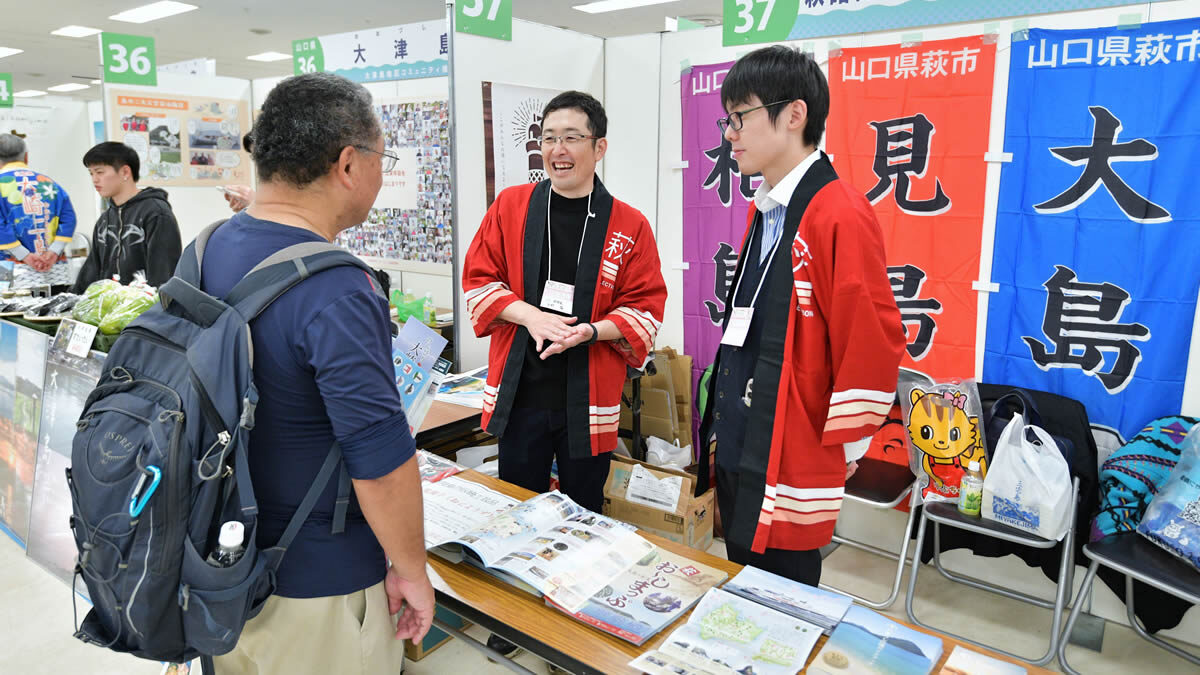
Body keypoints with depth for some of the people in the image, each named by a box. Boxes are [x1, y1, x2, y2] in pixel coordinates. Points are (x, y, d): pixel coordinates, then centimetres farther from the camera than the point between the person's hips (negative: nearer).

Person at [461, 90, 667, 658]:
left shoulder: (629, 226, -3)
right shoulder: (510, 207, 2)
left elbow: (646, 309, -2)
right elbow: (479, 279, 1)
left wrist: (590, 331, -19)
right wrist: (530, 315, -16)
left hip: (589, 398, -1)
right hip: (520, 392, 2)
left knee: (583, 512, 14)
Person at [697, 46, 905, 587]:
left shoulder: (842, 217, -18)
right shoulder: (762, 213, 11)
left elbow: (872, 345, -20)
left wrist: (839, 453, -12)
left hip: (790, 469, -8)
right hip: (737, 453, 9)